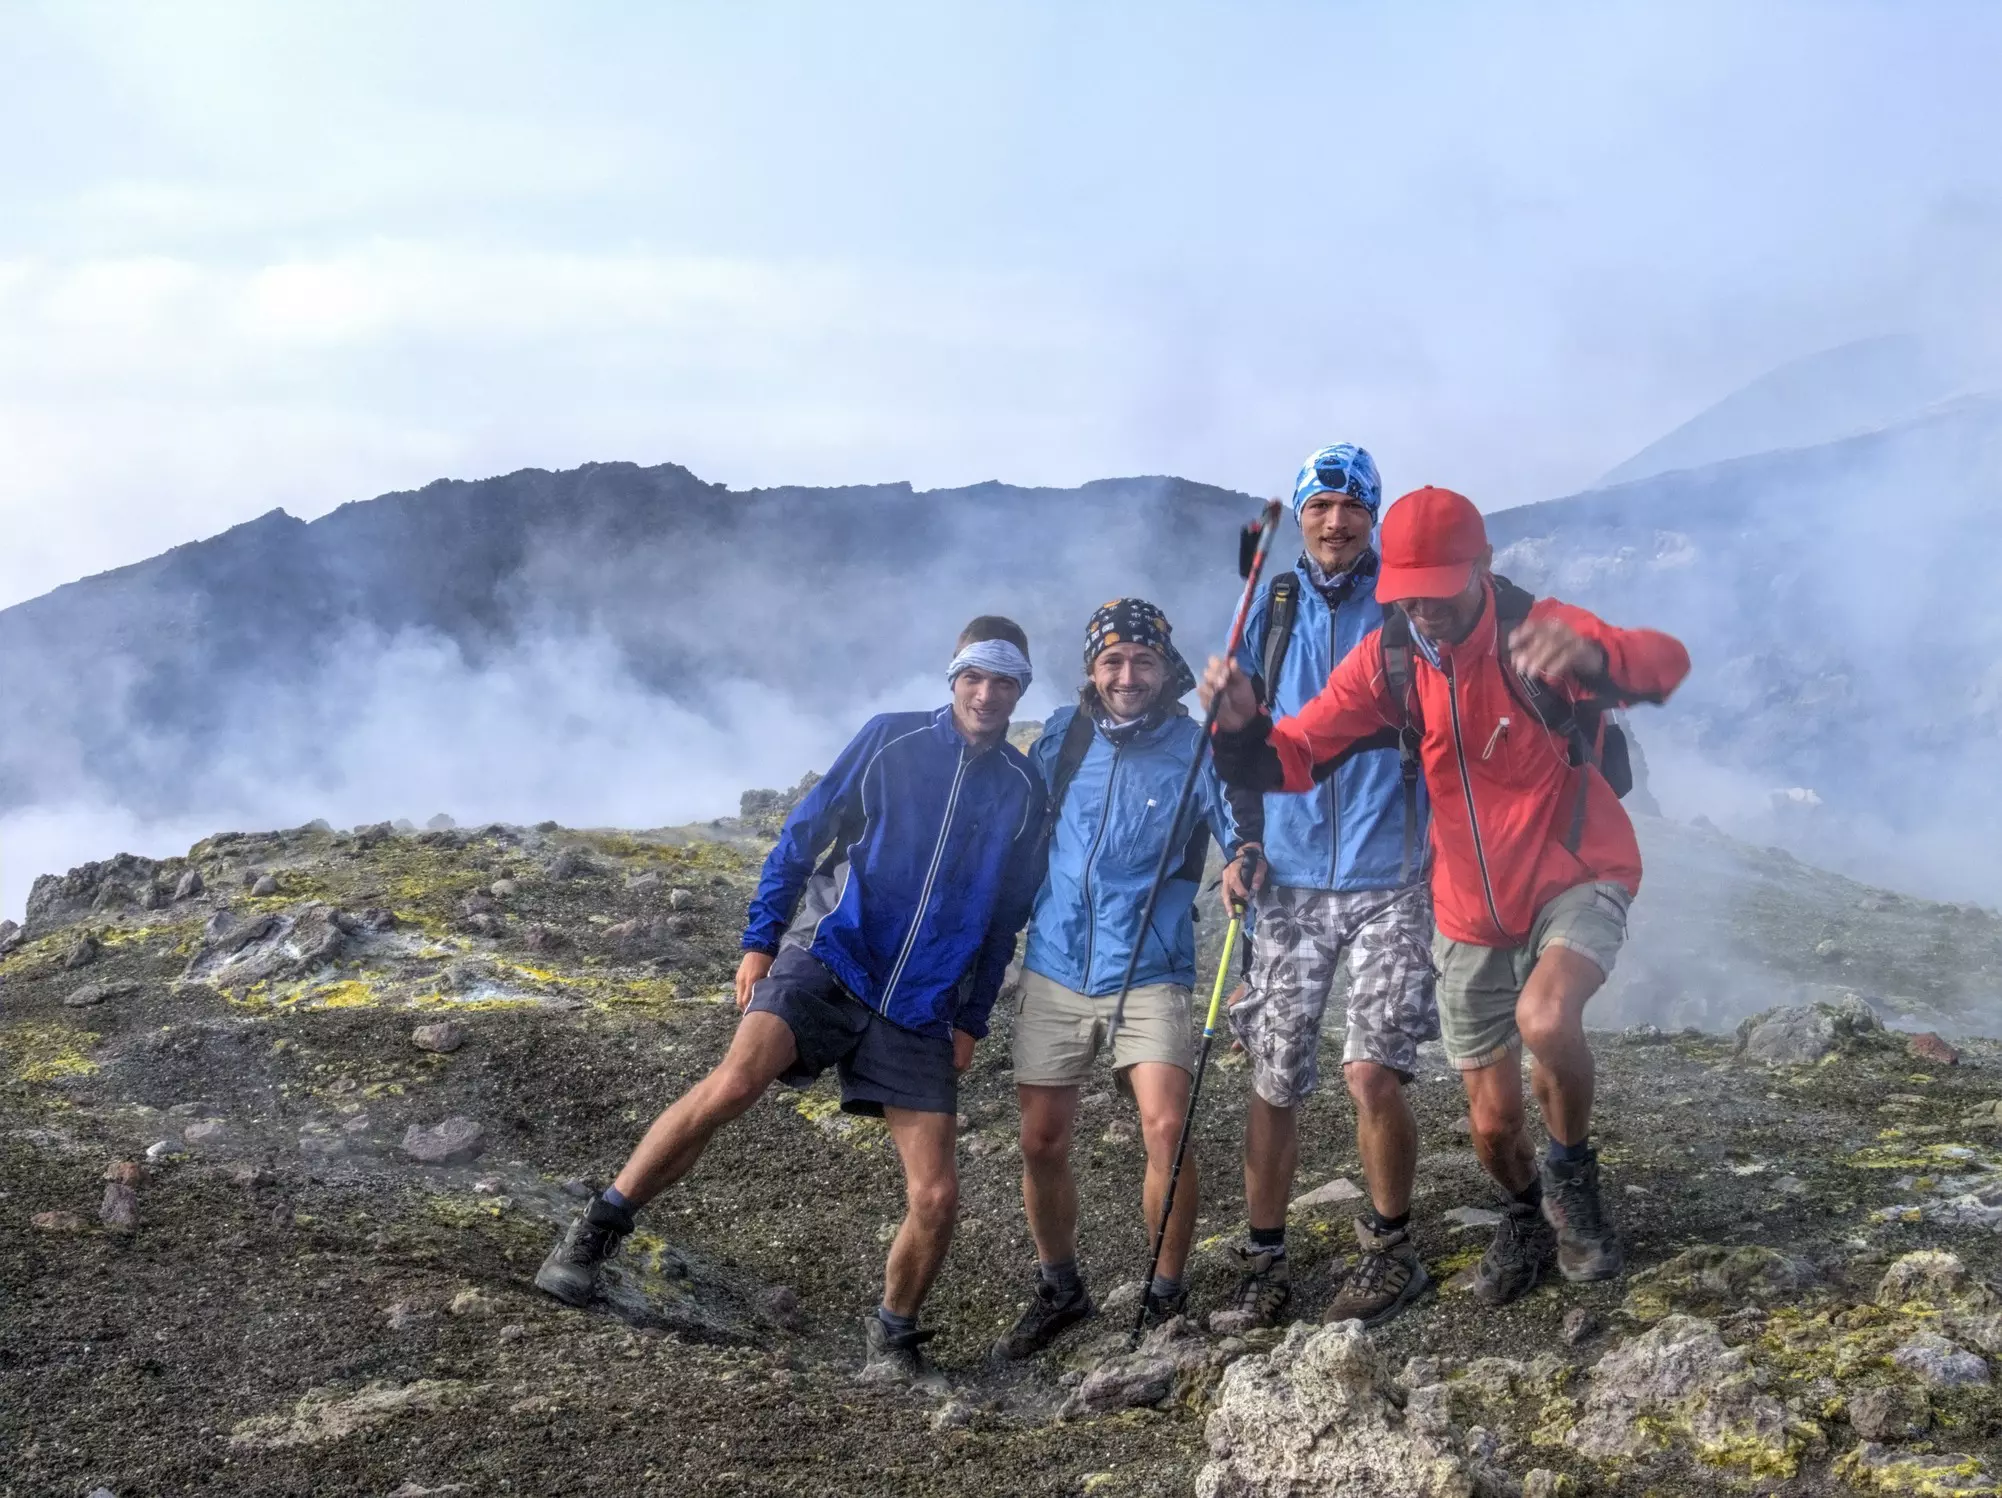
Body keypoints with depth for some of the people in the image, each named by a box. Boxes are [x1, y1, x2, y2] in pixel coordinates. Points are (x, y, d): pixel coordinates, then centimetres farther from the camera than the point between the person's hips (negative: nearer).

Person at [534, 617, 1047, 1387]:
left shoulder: (1025, 791, 9)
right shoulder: (889, 741, 4)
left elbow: (1005, 918, 17)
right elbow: (804, 833, 7)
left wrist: (972, 1021, 13)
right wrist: (759, 940, 1)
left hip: (920, 1013, 3)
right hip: (828, 964, -2)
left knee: (936, 1197, -5)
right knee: (736, 1078, -29)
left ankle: (893, 1340, 19)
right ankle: (592, 1235, -17)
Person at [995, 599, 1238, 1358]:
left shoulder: (1195, 748, -6)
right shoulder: (1063, 734, 3)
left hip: (1148, 974, -3)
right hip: (1054, 969, 3)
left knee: (1167, 1132, -18)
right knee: (1042, 1144, 7)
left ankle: (1166, 1298, 1)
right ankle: (1058, 1292, 28)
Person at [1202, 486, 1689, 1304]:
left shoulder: (1537, 629, -22)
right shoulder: (1388, 659, -9)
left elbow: (1666, 661, -39)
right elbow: (1291, 758, -11)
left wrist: (1588, 657, -62)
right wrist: (1244, 727, -34)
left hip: (1577, 877, -4)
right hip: (1472, 912, 4)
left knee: (1545, 1018, -35)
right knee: (1493, 1127, 12)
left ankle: (1573, 1175, -6)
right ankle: (1527, 1218, 46)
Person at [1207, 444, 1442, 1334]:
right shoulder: (1275, 609, 9)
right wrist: (1247, 843, 4)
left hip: (1390, 881, -3)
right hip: (1289, 880, 3)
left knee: (1371, 1072, -11)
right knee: (1273, 1081, 4)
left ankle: (1390, 1251, 10)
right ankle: (1265, 1266, 17)